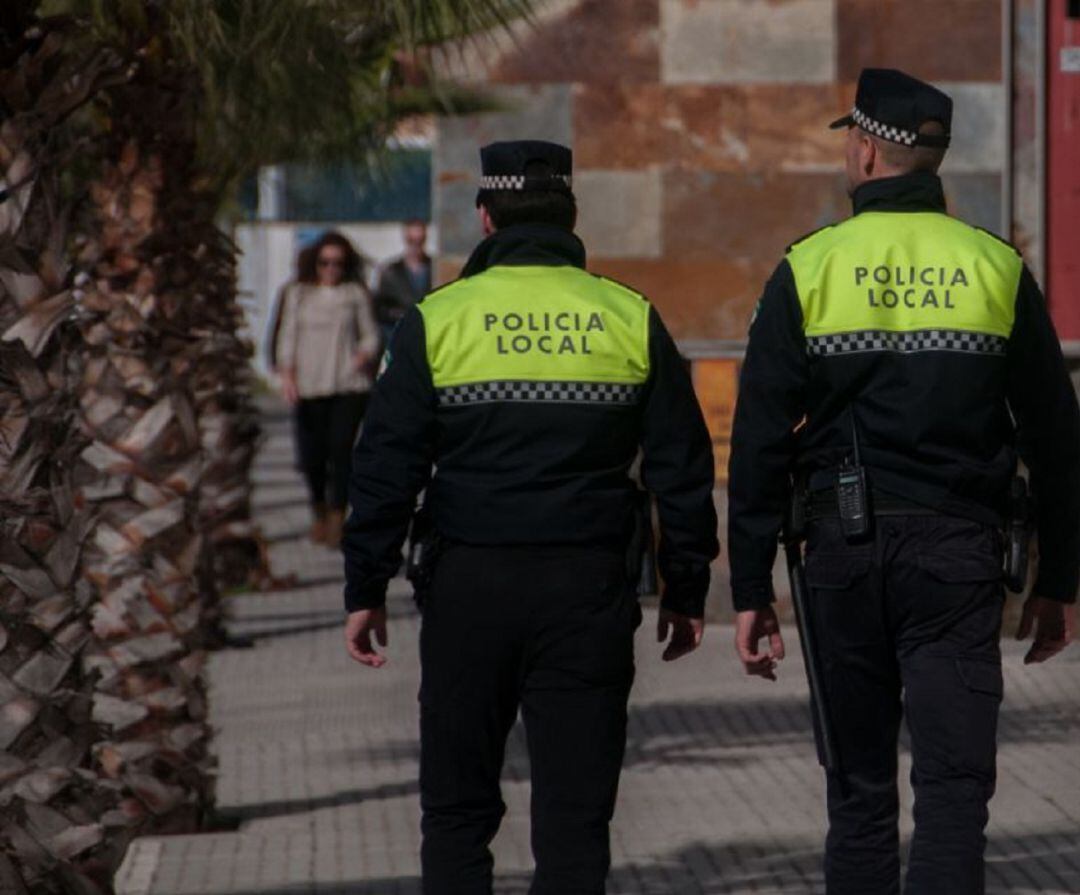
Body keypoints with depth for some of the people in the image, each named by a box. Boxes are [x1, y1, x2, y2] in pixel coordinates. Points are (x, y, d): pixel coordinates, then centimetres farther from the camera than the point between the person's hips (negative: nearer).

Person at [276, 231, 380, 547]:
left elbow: (370, 334, 12)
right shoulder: (298, 294, 10)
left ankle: (337, 520, -9)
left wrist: (365, 355, -10)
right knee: (312, 454, 0)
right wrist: (287, 375, -5)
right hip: (309, 387, 1)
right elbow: (288, 336, 9)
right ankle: (319, 511, 24)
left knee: (341, 449, -12)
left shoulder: (356, 294, 9)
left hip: (349, 385, -1)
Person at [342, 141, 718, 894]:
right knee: (575, 810, 3)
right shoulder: (632, 321, 3)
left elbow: (386, 466, -2)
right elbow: (682, 469, 6)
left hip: (470, 586, -1)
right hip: (590, 591, 1)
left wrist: (366, 590, 5)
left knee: (458, 808, 9)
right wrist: (687, 592, 14)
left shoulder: (438, 319, -1)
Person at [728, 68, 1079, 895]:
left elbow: (760, 444, -2)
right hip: (960, 549, 0)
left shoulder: (808, 269, 0)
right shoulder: (995, 268, 3)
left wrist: (752, 591, 3)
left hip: (844, 548, 1)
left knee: (860, 787, 12)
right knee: (955, 782, -4)